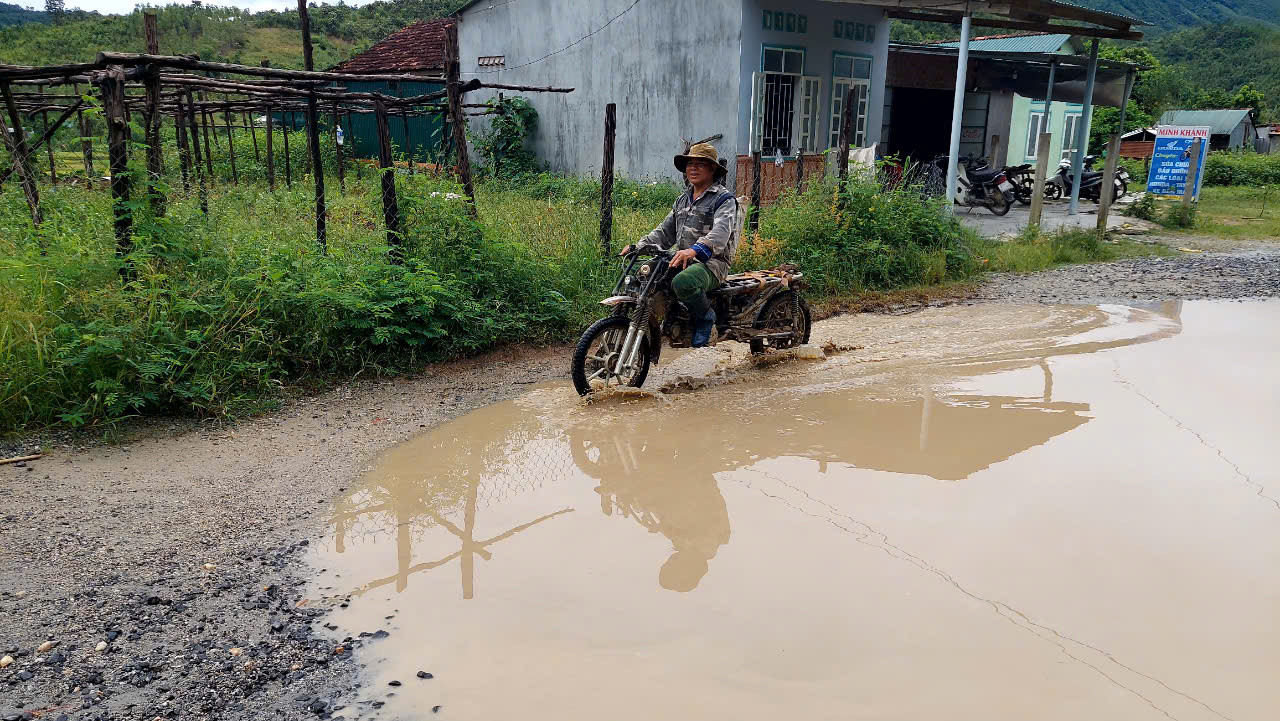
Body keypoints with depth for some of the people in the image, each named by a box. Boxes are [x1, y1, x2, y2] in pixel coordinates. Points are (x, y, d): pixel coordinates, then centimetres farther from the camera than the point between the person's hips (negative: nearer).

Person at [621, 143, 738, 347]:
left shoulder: (724, 198, -4)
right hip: (684, 260, 8)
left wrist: (695, 250, -41)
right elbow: (665, 231, 24)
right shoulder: (683, 200, 23)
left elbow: (721, 231, -22)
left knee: (682, 283, -38)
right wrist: (639, 246, 6)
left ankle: (706, 316, -10)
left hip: (712, 262, -8)